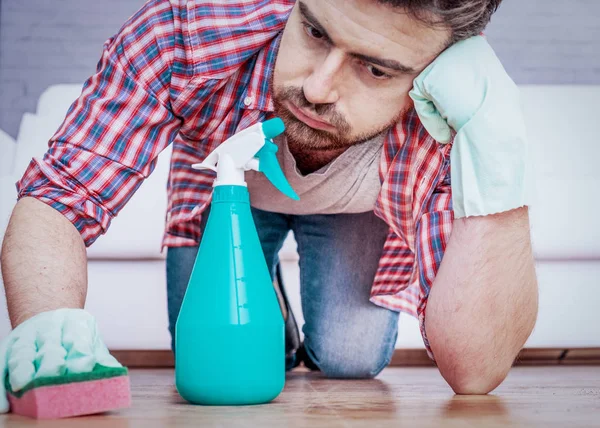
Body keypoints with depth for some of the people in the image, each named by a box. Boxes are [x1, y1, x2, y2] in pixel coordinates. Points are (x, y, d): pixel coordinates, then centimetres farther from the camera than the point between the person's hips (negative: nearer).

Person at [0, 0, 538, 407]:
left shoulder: (454, 121, -41)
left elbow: (472, 371, -44)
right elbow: (55, 196, -36)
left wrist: (498, 154, -55)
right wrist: (47, 327, -59)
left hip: (357, 206, 0)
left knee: (351, 361, -14)